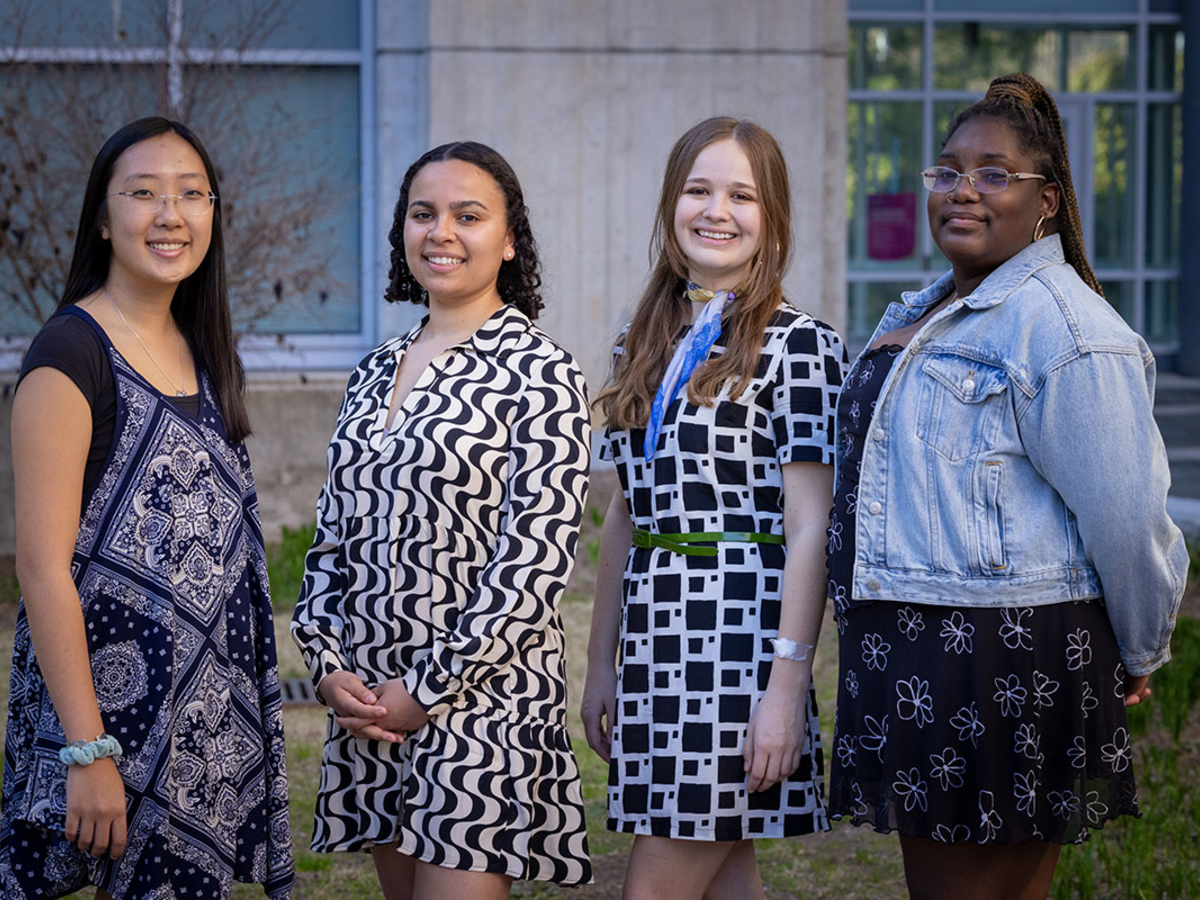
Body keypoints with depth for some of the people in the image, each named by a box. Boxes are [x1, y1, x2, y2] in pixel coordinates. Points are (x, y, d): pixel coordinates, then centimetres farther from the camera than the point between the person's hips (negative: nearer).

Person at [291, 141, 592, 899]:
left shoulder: (540, 372, -7)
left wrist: (429, 690, -14)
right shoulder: (375, 374, 13)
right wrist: (328, 664, -2)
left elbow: (536, 559, -13)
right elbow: (333, 537, 14)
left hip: (483, 694, -6)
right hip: (368, 698, 6)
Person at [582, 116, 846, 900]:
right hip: (655, 638, 6)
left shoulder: (800, 345, -6)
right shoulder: (645, 343, 14)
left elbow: (810, 529, -10)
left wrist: (788, 684, -16)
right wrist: (601, 661, 14)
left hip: (741, 634, -6)